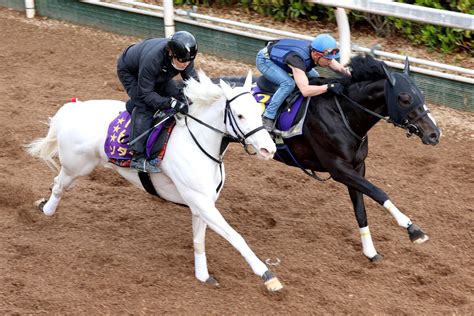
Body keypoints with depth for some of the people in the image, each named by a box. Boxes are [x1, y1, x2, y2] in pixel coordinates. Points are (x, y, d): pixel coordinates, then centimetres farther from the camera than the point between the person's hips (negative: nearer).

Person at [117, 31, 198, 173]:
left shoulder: (184, 56, -28)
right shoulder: (152, 59, -46)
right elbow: (145, 94, -38)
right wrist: (172, 103, -47)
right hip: (129, 71, -7)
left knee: (177, 96, -5)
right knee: (145, 107, -23)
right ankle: (137, 156, -24)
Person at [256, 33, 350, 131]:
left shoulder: (320, 51, -20)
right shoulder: (297, 58, -42)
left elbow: (341, 69, -7)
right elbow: (305, 90, -50)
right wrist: (329, 87, -52)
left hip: (278, 56, 8)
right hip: (264, 60, -8)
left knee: (314, 76, 8)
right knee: (288, 83, -31)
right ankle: (268, 117, -21)